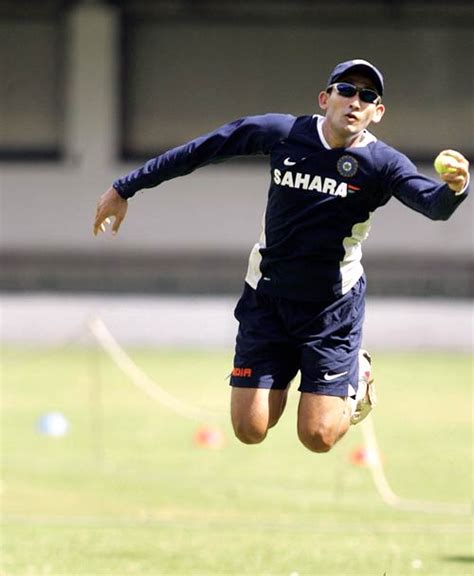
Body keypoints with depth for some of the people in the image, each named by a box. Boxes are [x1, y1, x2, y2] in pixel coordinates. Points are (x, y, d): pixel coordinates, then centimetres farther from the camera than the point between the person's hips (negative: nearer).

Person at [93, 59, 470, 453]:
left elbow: (433, 204, -32)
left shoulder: (382, 163, -15)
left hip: (334, 305, -2)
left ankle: (355, 376, 24)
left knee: (318, 437, -8)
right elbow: (201, 151, 0)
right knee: (250, 431, -3)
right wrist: (125, 189, 5)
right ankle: (285, 376, 30)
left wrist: (454, 187, -56)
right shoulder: (282, 133, -10)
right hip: (268, 298, 2)